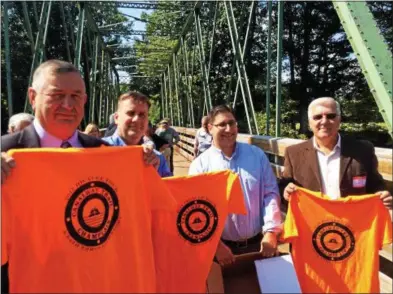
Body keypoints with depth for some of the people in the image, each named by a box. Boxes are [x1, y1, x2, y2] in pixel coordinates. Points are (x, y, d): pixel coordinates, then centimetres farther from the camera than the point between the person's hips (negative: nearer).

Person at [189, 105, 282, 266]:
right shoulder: (200, 165, -7)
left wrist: (271, 231, -8)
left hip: (259, 243, 2)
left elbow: (271, 193, 1)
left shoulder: (257, 155, 0)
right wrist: (215, 244, -14)